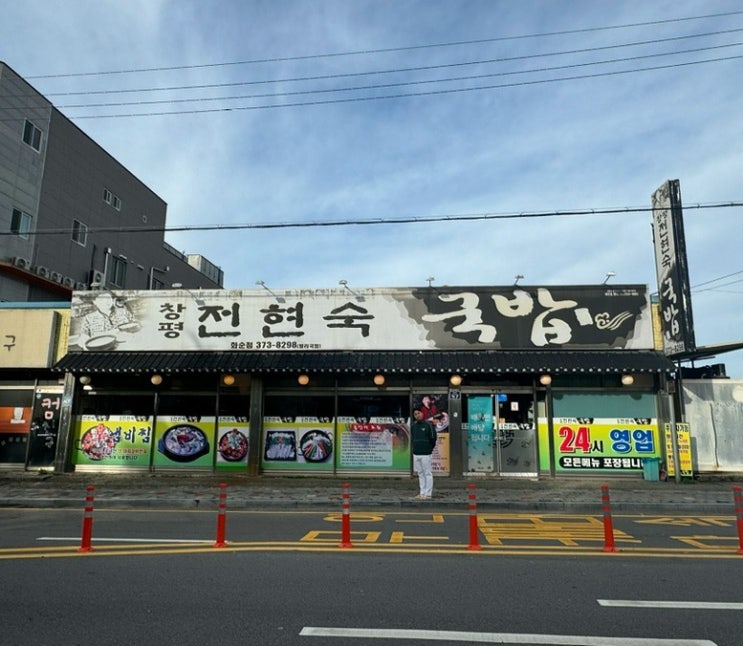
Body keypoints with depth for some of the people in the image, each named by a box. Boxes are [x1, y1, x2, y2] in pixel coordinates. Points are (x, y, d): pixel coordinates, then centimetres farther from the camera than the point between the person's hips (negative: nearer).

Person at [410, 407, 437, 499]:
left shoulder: (428, 424, -7)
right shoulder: (413, 426, 10)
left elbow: (433, 438, -4)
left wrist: (429, 449, 1)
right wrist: (415, 447, 11)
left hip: (426, 454, -6)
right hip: (416, 454, 6)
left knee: (428, 474, -1)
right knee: (420, 474, 12)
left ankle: (428, 494, 3)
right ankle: (422, 493, 19)